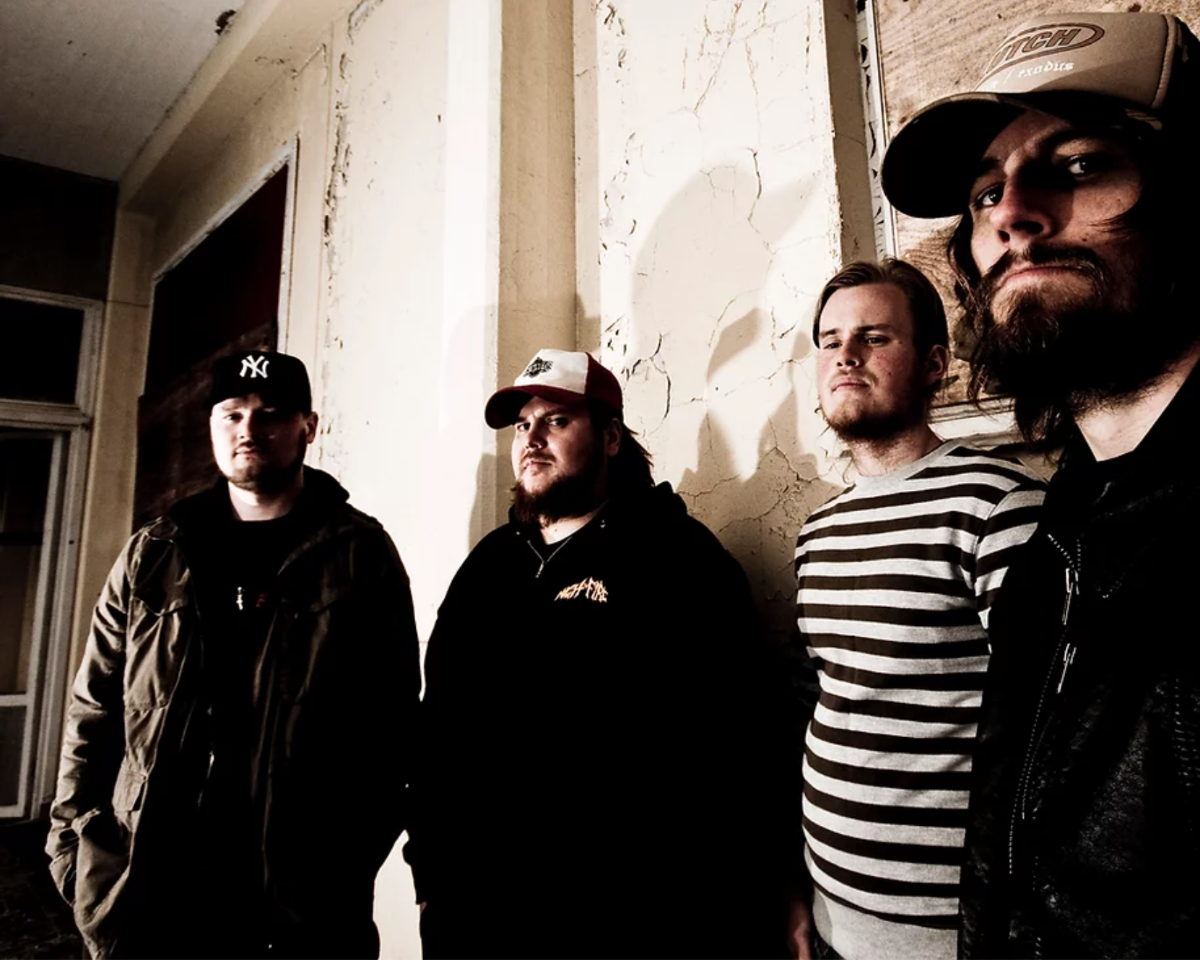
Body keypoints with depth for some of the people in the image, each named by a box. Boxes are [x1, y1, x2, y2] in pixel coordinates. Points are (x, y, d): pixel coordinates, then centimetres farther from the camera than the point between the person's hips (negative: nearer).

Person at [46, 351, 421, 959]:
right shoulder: (153, 556, 6)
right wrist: (76, 846, 3)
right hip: (146, 892, 4)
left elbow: (390, 719, -7)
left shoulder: (360, 555, -5)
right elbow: (95, 710, 10)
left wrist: (348, 866, -11)